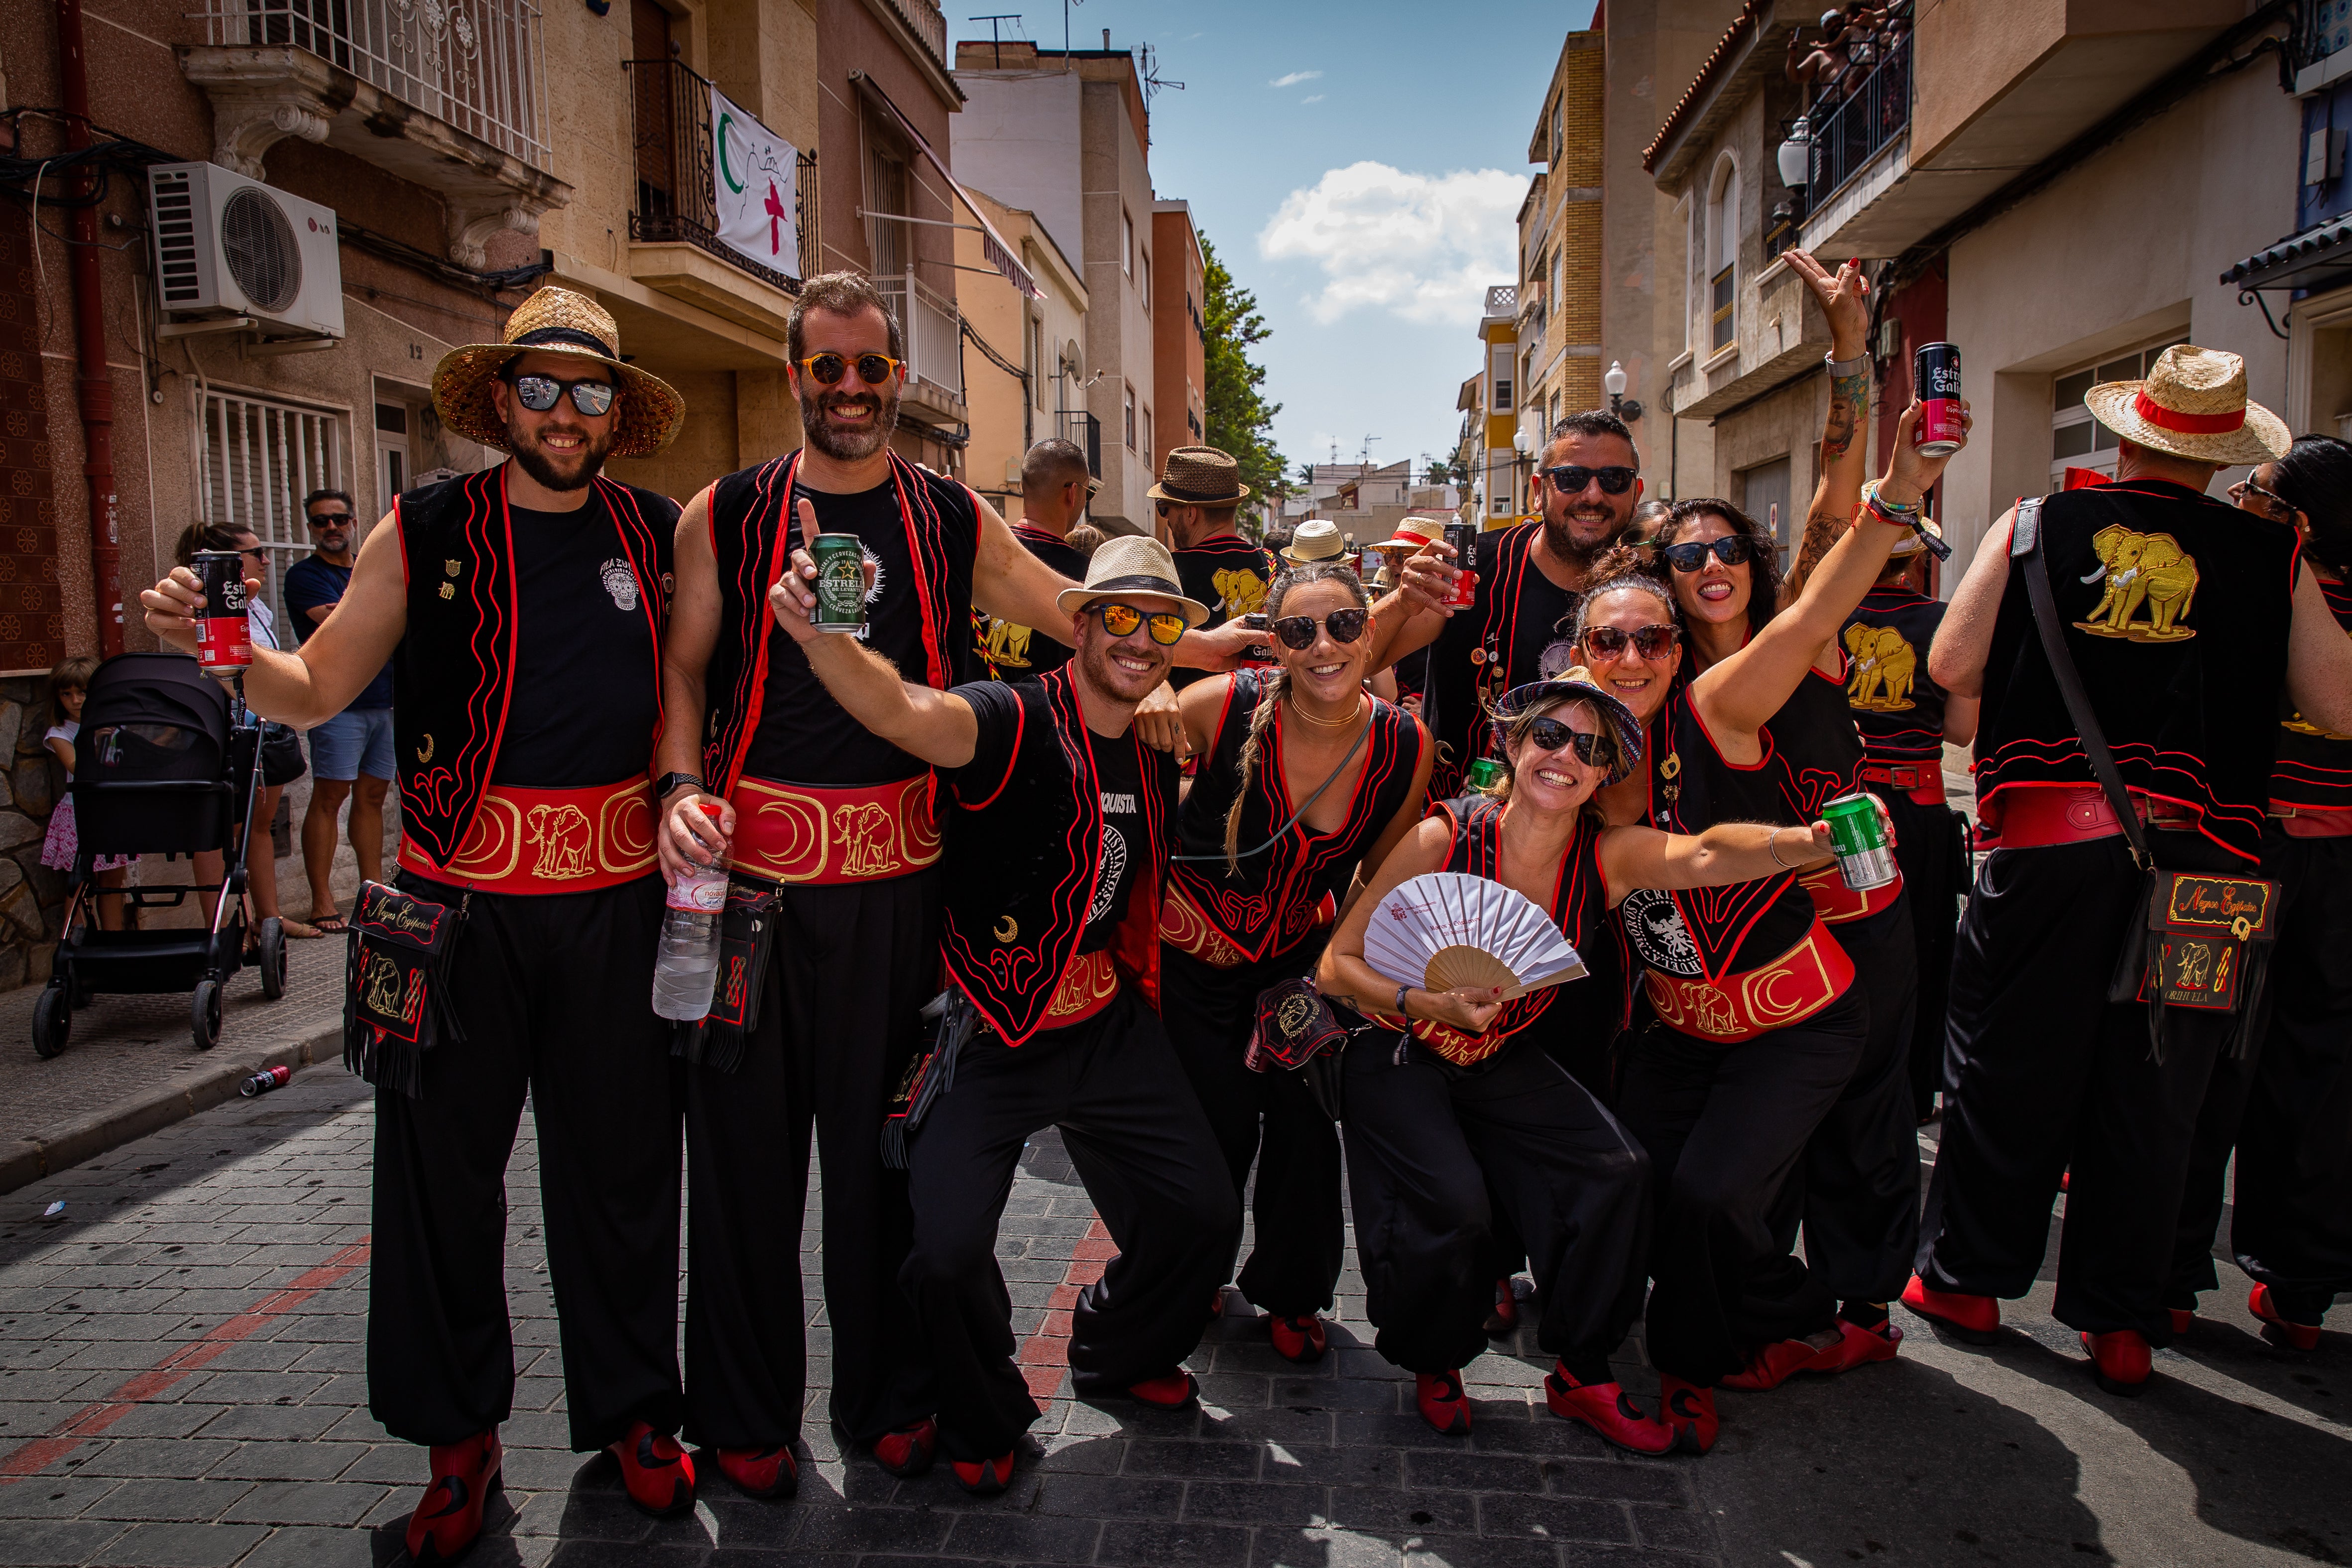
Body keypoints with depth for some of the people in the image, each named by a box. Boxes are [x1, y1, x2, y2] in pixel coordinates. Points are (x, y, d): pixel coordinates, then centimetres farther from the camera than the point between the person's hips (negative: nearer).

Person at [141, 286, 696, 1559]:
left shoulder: (658, 535, 5)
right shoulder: (424, 534, 1)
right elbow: (314, 689, 1)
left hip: (616, 894, 1)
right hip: (461, 896, 0)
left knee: (619, 1164, 11)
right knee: (443, 1166, 9)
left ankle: (631, 1414, 30)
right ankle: (458, 1438, 29)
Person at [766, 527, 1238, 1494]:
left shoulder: (1158, 751, 6)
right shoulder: (1015, 723, -17)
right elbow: (906, 711, -40)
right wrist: (820, 637, -57)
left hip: (1106, 1023, 6)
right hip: (986, 1031, -6)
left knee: (1204, 1214, 7)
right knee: (947, 1253, -18)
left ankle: (1118, 1352, 40)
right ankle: (987, 1422, 17)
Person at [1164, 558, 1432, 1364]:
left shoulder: (1406, 748, -15)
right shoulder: (1221, 707, -26)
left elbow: (1384, 874, 1)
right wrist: (1160, 888, -12)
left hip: (1300, 950, 3)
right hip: (1194, 949, -2)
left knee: (1303, 1117, -3)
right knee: (1220, 1125, 1)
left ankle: (1292, 1295, 26)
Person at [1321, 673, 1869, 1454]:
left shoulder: (1606, 857, -11)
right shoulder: (1446, 838, -20)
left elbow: (1707, 855, -33)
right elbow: (1337, 965, -16)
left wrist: (1810, 842, -53)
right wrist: (1433, 1004, -32)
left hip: (1504, 1061, 4)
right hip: (1401, 1059, -4)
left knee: (1617, 1170, -15)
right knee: (1454, 1208, -23)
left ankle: (1582, 1374, 9)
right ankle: (1432, 1365, 11)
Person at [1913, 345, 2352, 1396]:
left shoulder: (2035, 527, 2)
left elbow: (1952, 667, 1)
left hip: (2045, 841, 0)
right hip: (2200, 854, 1)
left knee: (2009, 1067, 12)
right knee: (2153, 1086, 11)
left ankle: (1967, 1278, 26)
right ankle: (2119, 1321, 21)